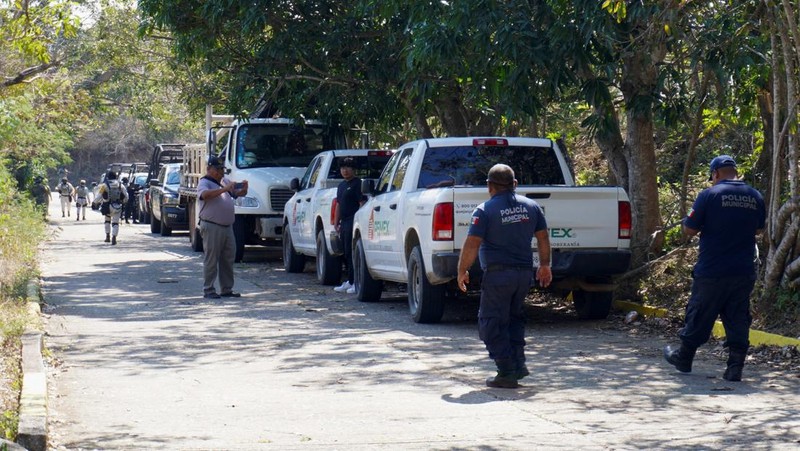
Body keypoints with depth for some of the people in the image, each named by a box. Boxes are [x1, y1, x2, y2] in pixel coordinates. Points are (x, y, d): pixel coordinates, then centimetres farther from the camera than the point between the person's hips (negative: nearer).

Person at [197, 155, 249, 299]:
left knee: (228, 259, 9)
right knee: (211, 260, -4)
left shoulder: (225, 181, 17)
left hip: (227, 227, 8)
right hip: (212, 226, -7)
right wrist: (224, 189, -33)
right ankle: (208, 290, -1)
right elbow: (205, 194, -27)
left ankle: (227, 289, 16)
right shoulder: (204, 183, -5)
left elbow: (239, 193, 20)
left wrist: (244, 188, -4)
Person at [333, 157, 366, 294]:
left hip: (353, 222, -9)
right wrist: (336, 223, 20)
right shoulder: (341, 185, 21)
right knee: (345, 253, 11)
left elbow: (362, 203, -14)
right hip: (344, 223, 9)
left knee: (350, 253, -11)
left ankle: (354, 282, -10)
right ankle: (350, 281, 18)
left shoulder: (357, 184, -7)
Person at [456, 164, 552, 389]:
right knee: (514, 318, 22)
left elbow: (472, 244, -12)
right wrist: (544, 265, 24)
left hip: (497, 274, -6)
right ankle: (518, 364, 14)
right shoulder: (531, 206, 8)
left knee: (492, 324, 2)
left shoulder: (485, 210, -8)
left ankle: (507, 373, -2)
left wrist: (462, 271, -1)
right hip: (524, 273, 6)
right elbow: (543, 238, 13)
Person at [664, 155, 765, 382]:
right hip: (744, 271, 4)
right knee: (738, 319, 8)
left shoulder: (709, 195, -11)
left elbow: (689, 230, -7)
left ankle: (684, 358, 25)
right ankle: (735, 367, 4)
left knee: (699, 315, 10)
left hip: (712, 271, -4)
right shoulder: (756, 197, 5)